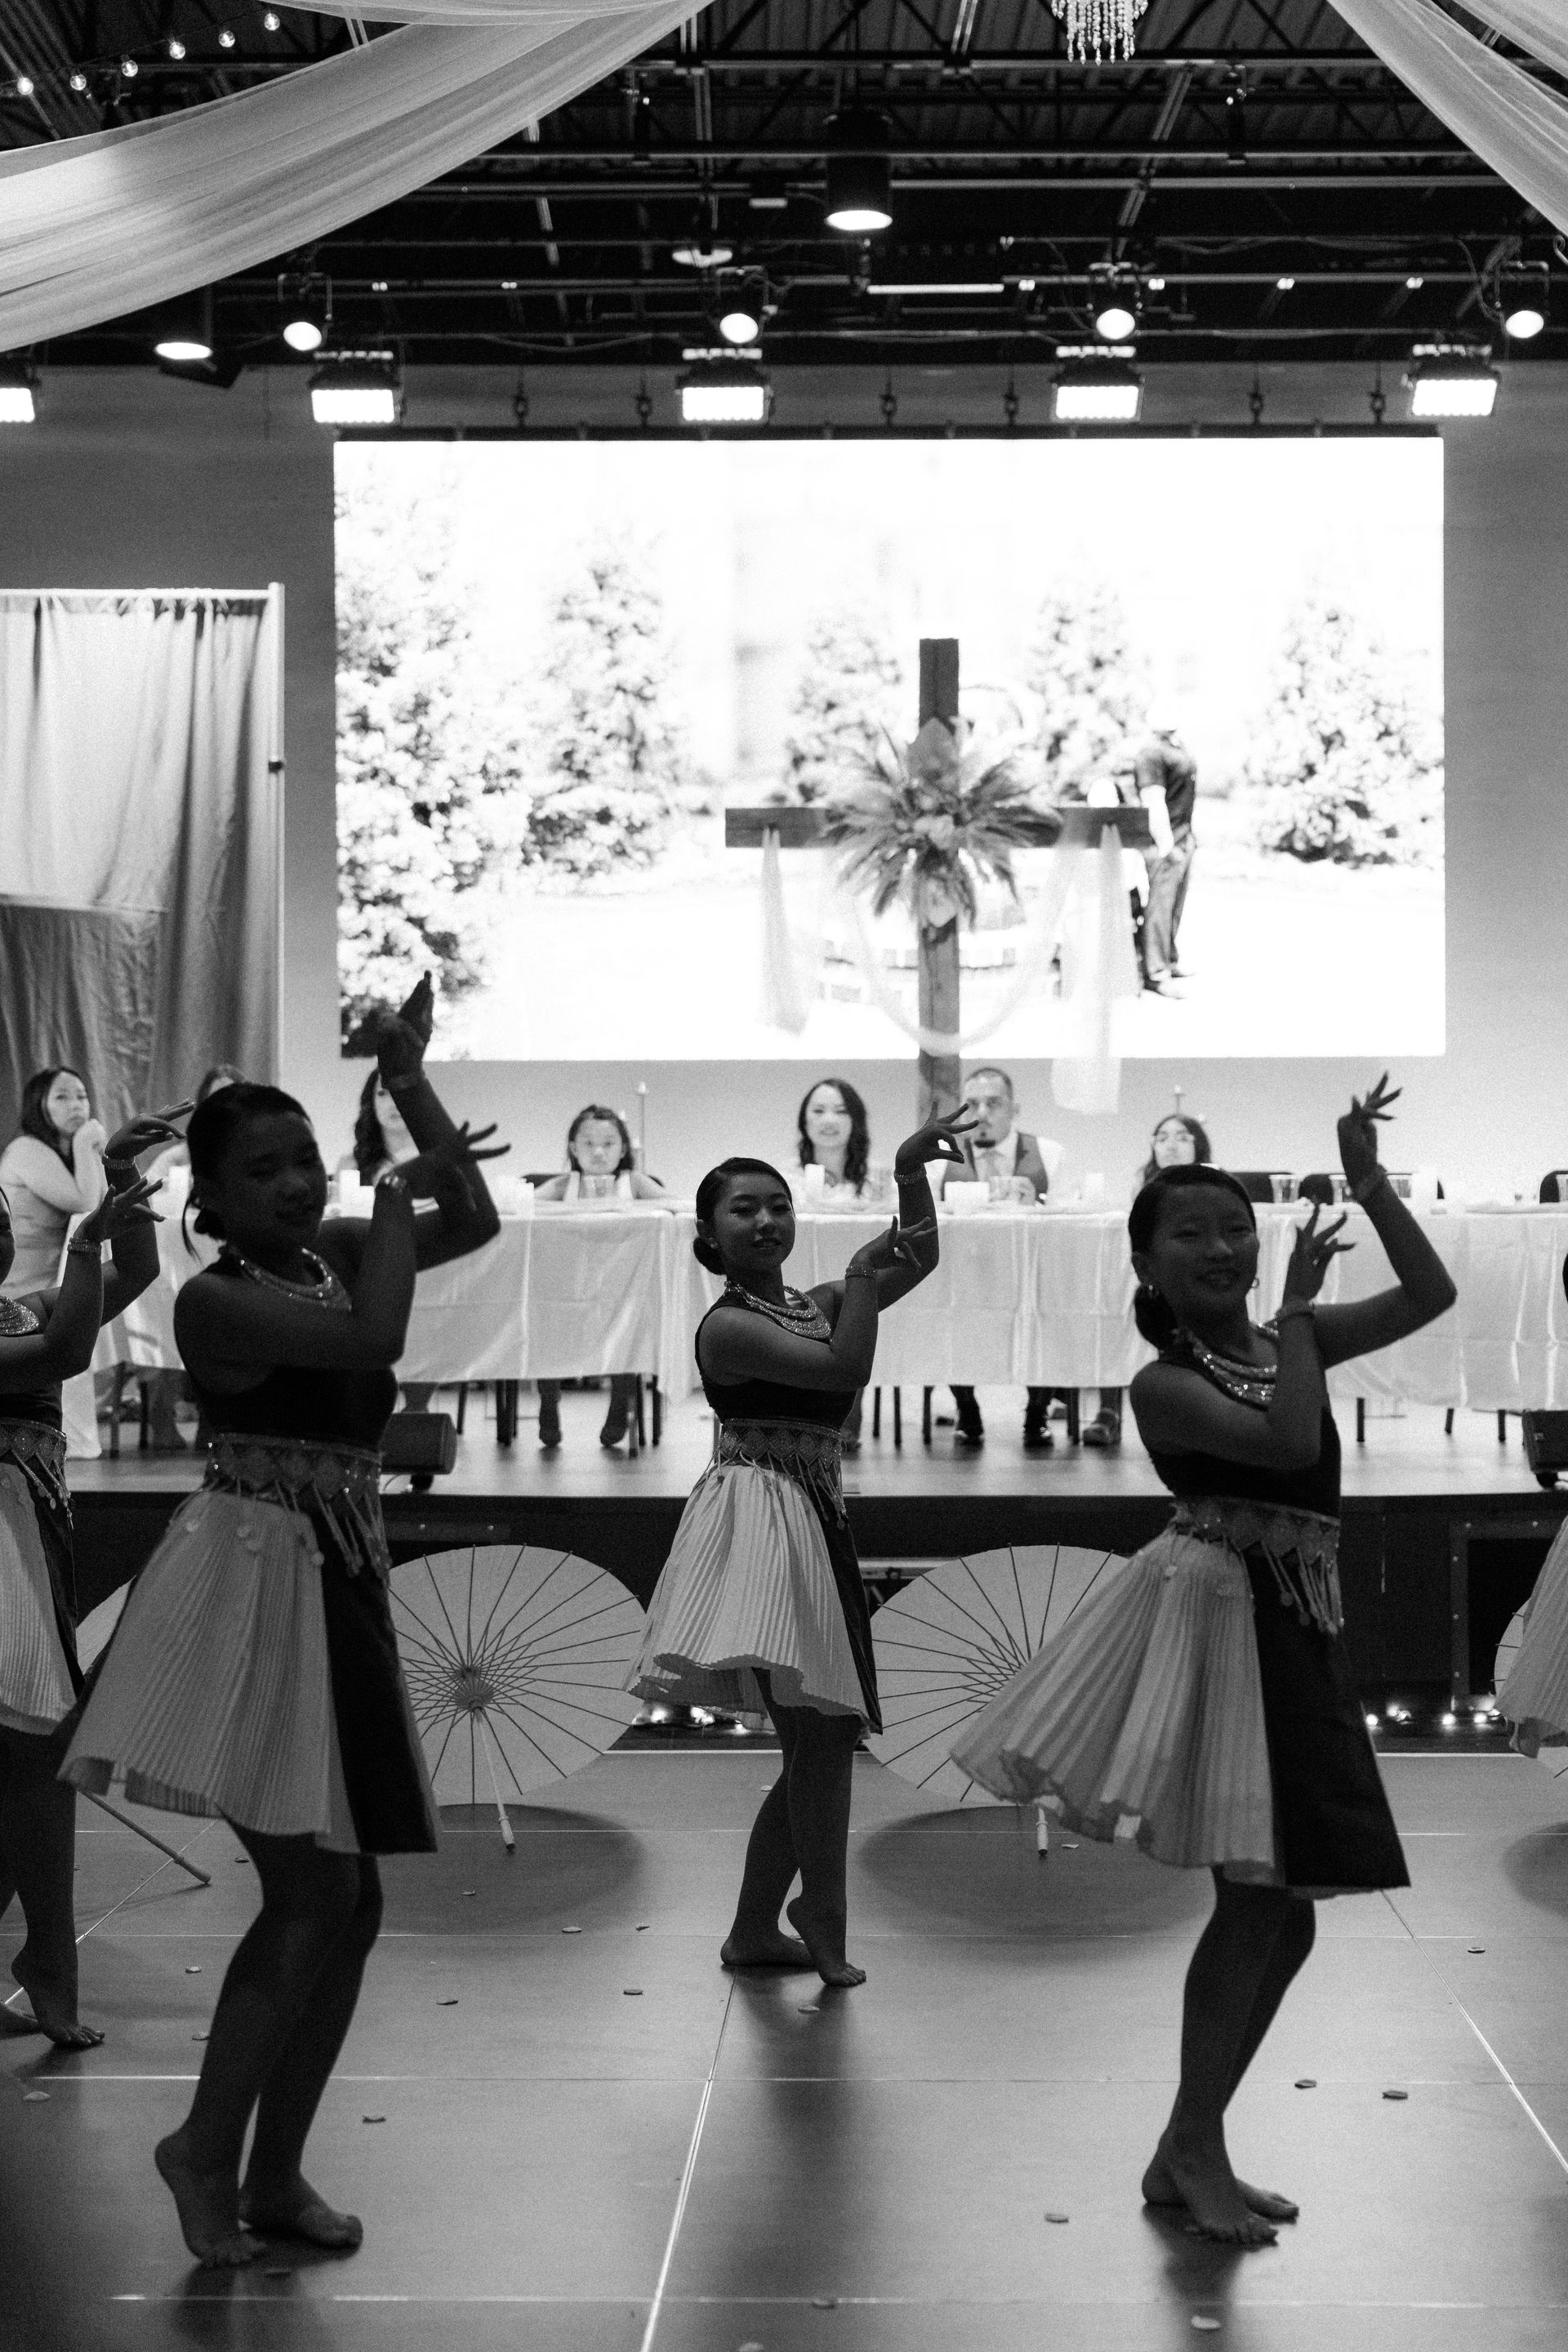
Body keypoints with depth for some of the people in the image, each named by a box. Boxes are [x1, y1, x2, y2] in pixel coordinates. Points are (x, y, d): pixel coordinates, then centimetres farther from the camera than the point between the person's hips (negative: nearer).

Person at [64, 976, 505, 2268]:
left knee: (350, 1899, 10)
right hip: (254, 1580, -8)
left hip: (342, 1585, 8)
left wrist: (409, 1078, 3)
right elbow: (377, 1336, -25)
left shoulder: (329, 1253, 9)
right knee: (315, 1892, -9)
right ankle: (206, 2146, 11)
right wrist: (395, 1192, -12)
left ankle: (275, 2174, 22)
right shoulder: (215, 1295, -13)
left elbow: (473, 1222, 8)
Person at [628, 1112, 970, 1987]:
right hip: (762, 1516, -9)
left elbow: (919, 1260, 9)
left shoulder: (814, 1305, 15)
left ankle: (755, 1930, 21)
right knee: (824, 1729, -17)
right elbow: (845, 1369, -19)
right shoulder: (728, 1325, -8)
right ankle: (824, 1918, -6)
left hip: (816, 1528, 9)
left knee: (818, 1738, 11)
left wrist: (911, 1173, -3)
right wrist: (862, 1278, -10)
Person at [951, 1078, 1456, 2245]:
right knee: (1258, 1899, -6)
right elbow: (1288, 1441, -21)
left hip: (1296, 1628, 7)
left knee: (1275, 1908, 10)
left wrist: (1369, 1180, 2)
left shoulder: (1285, 1344, 11)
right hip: (1215, 1610, -7)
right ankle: (1193, 2151, 9)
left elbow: (1431, 1294, 9)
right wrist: (1301, 1307, -11)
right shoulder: (1167, 1380, -7)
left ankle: (1190, 2150, 22)